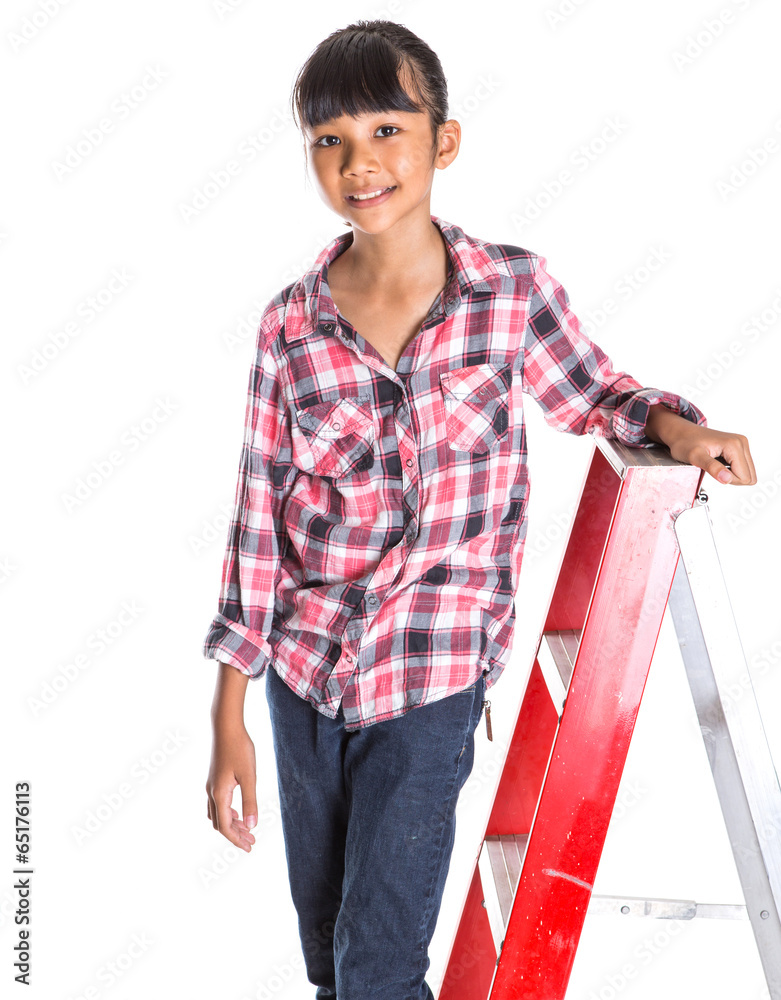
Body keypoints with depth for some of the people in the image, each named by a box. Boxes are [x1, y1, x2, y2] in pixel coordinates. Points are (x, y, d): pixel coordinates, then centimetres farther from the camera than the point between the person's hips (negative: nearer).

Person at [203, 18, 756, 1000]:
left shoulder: (513, 288, -9)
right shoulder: (291, 323, -6)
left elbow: (590, 392, 9)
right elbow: (258, 514, -3)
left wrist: (673, 424, -14)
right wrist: (229, 715, -1)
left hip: (434, 676, -3)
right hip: (302, 667, 3)